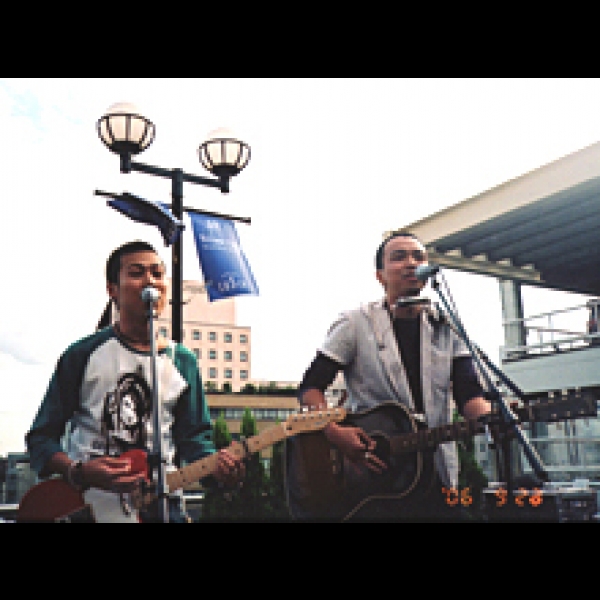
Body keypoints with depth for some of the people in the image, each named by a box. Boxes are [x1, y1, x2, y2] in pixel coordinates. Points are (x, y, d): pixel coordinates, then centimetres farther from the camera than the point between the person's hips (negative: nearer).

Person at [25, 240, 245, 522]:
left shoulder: (183, 361, 8)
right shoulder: (81, 355, 0)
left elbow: (194, 437, 6)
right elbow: (41, 436, 1)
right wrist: (78, 473, -16)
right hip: (87, 505, -3)